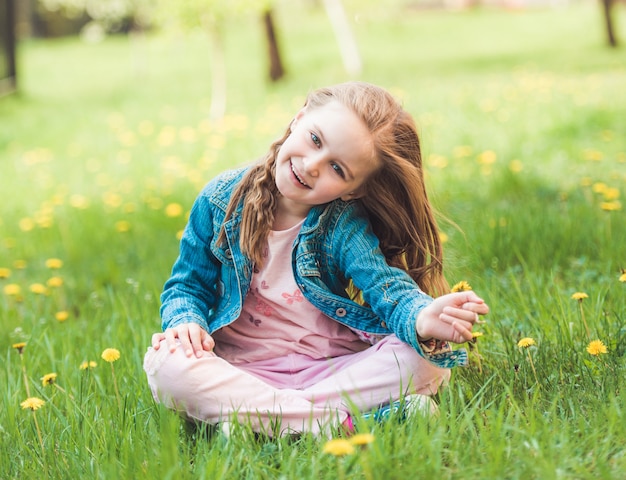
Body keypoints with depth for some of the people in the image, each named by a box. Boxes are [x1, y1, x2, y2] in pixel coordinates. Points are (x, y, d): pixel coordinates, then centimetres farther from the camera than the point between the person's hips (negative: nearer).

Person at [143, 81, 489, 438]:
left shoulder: (345, 225, -7)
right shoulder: (222, 200, -4)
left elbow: (387, 286, -21)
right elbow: (188, 284, 6)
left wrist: (423, 319, -44)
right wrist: (187, 321, -18)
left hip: (334, 367, 0)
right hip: (241, 369, 1)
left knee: (427, 359, -26)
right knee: (165, 365, -31)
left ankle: (253, 415, -26)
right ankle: (343, 422, -31)